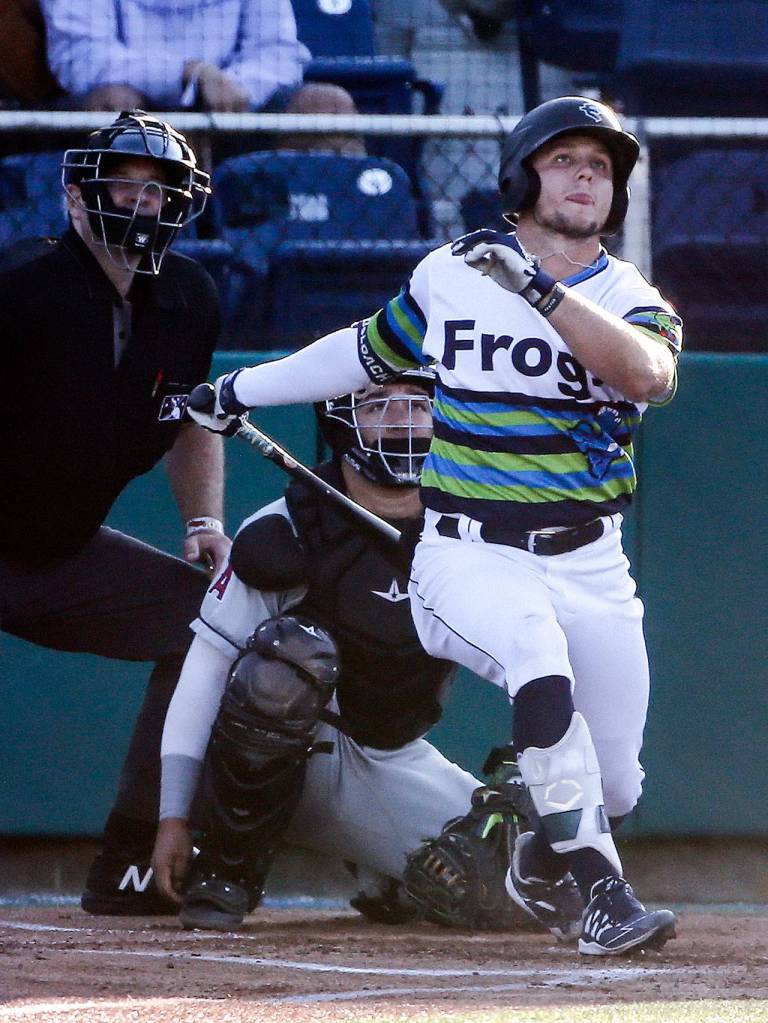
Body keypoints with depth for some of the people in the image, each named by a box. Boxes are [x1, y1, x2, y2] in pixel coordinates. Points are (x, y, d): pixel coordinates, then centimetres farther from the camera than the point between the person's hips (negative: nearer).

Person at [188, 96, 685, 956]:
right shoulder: (451, 273, 4)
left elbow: (648, 374, -25)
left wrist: (540, 288, -29)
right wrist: (242, 389, 28)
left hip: (590, 569, 1)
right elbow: (374, 348, 22)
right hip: (471, 557, -1)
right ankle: (603, 897, -32)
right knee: (541, 667, -33)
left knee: (612, 787, 3)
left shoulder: (629, 300, -1)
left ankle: (543, 850, 39)